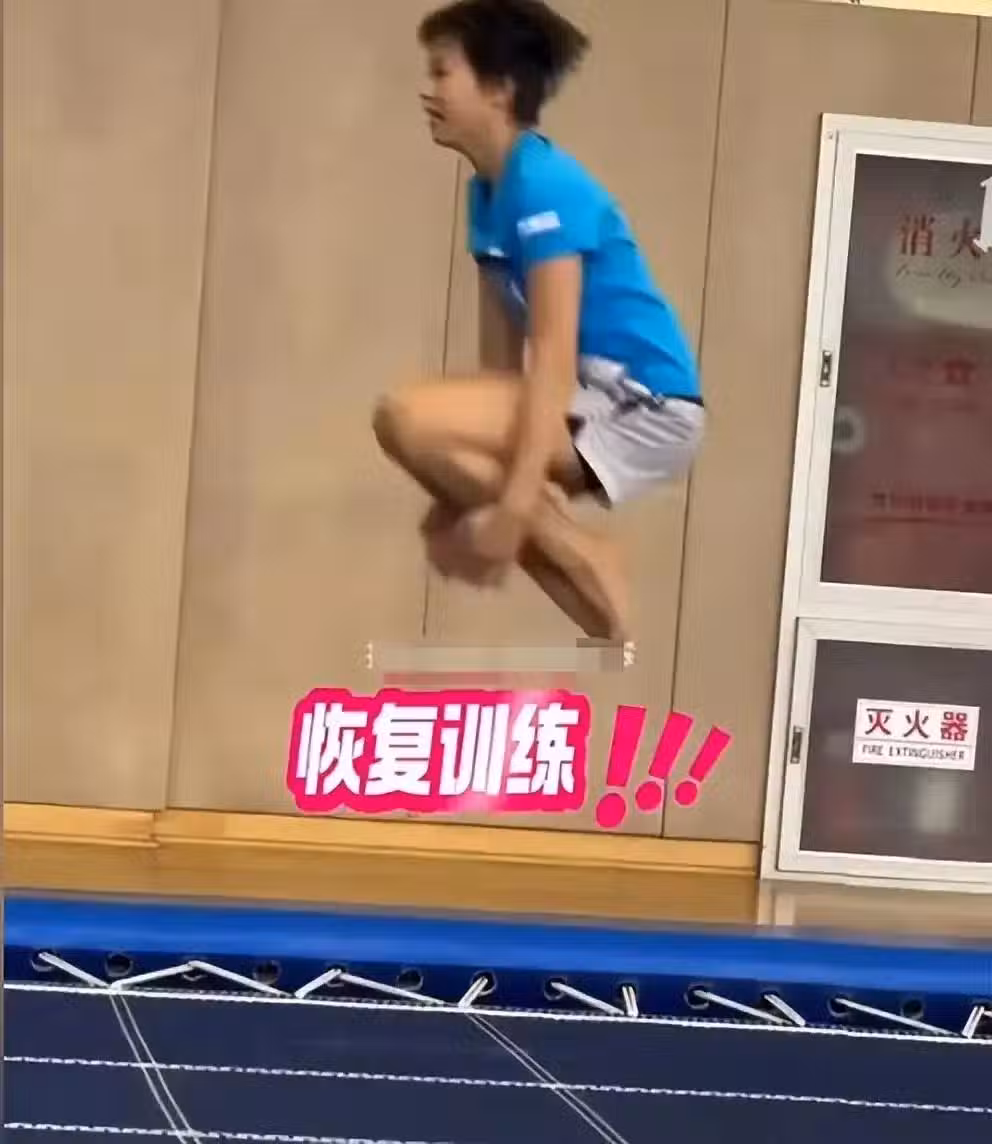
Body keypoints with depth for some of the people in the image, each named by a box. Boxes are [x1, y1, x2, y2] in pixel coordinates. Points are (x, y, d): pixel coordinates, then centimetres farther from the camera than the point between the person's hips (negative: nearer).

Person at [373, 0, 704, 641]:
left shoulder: (545, 186, -17)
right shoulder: (488, 195, 12)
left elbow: (553, 354, -24)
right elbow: (504, 356, 12)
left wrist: (515, 504, -29)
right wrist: (471, 501, 9)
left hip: (645, 402, -10)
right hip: (603, 399, 10)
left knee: (407, 419, -22)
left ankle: (584, 558, -8)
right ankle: (609, 639, 15)